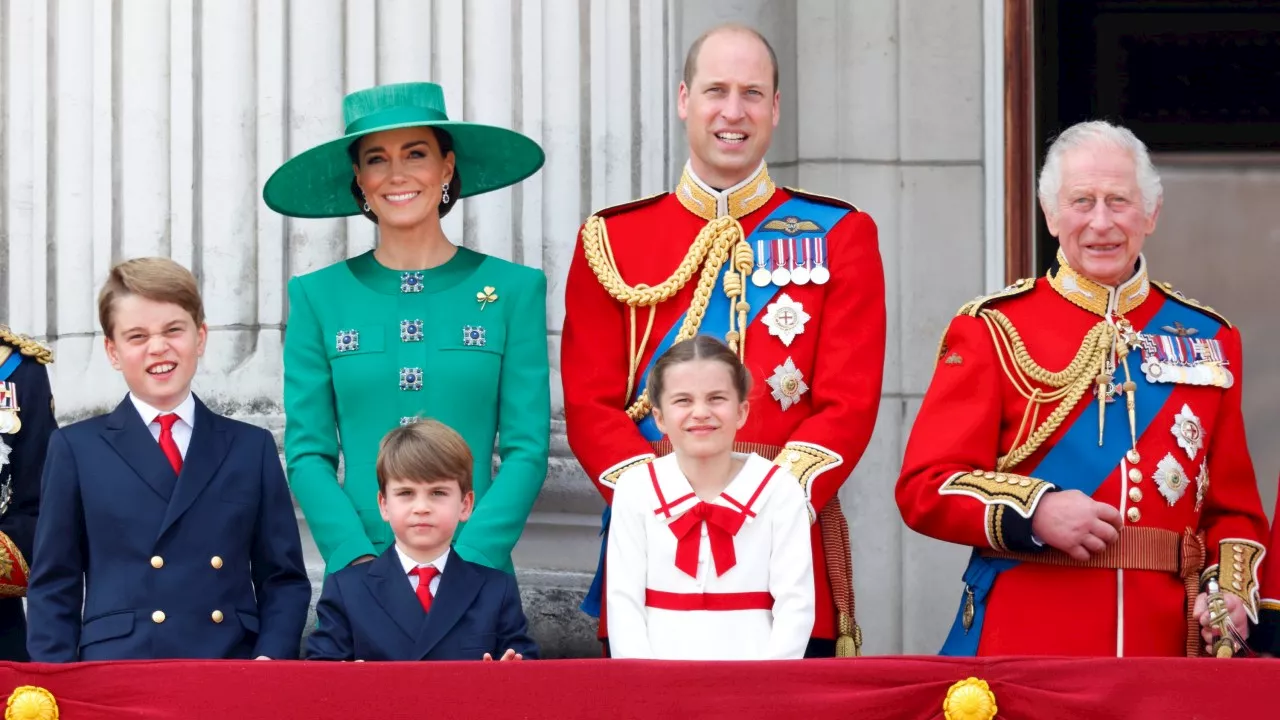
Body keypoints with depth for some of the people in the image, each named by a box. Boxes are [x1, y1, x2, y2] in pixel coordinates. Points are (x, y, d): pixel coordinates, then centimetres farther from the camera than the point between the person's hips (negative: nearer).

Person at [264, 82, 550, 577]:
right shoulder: (318, 296, 5)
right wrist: (357, 557, -12)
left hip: (476, 567, 0)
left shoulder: (513, 289, 3)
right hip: (358, 571, 0)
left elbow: (527, 449, -1)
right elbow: (308, 453, 2)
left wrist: (466, 560, -13)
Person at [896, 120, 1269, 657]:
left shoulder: (1208, 340, 12)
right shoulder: (993, 330, 2)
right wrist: (1035, 511, -17)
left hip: (1164, 643, 3)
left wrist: (1231, 591, -4)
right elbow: (925, 487, -3)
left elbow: (1232, 506, 15)